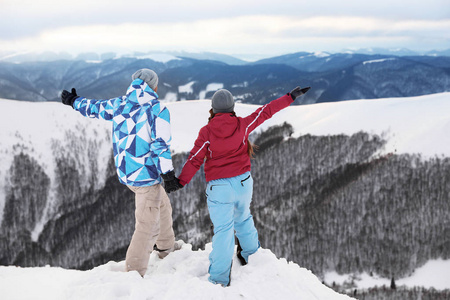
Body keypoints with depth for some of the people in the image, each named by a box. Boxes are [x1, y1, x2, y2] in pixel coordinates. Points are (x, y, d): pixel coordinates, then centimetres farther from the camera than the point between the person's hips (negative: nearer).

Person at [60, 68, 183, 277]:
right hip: (147, 174, -8)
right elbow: (160, 145, -19)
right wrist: (168, 175, -16)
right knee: (147, 225, -3)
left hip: (125, 173, 8)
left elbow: (95, 107, 22)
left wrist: (74, 102, 40)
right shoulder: (158, 110, -14)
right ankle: (134, 272, -3)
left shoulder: (119, 105, 5)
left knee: (162, 205, 28)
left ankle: (166, 247, 44)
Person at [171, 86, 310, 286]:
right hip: (243, 183, 3)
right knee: (242, 218, 27)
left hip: (219, 188, -3)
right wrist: (291, 97, 12)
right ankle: (250, 251, 49)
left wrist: (180, 181, -5)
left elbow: (195, 160, -11)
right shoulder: (242, 125, -2)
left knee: (223, 229, -3)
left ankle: (219, 279, -6)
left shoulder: (206, 132, -7)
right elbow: (266, 112, 4)